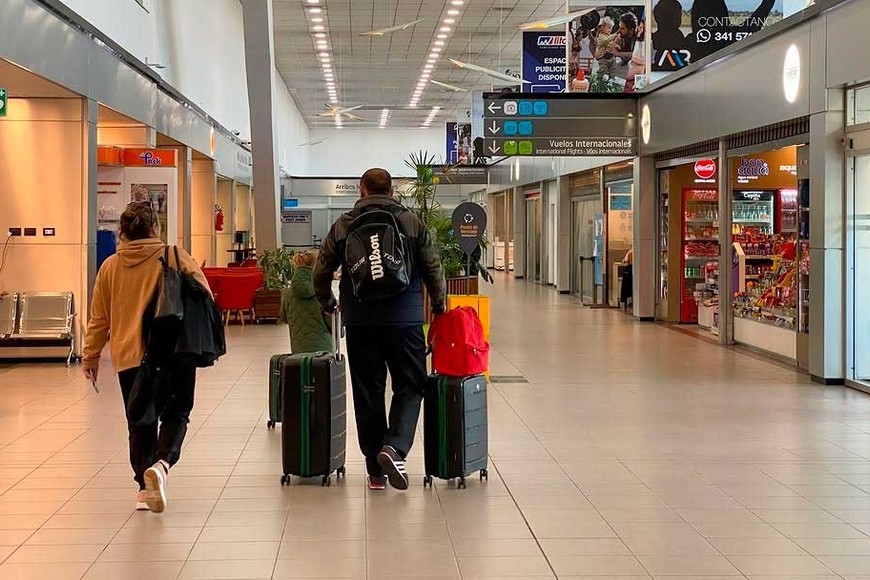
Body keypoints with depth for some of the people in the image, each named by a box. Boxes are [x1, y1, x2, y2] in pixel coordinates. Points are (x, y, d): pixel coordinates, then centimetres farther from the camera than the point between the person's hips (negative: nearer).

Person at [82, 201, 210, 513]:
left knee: (140, 424, 13)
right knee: (176, 414, 8)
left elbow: (99, 318, 10)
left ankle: (145, 487, 13)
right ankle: (161, 464, -17)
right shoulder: (175, 258, -4)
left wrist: (91, 356, 19)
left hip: (128, 357, 3)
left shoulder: (110, 266, 5)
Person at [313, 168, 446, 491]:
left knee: (367, 392, 8)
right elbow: (434, 271, 2)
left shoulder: (343, 226, 4)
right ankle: (395, 447, -14)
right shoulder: (413, 224, 2)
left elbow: (321, 273, 7)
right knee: (410, 386, 9)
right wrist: (439, 306, 18)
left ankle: (376, 470, 12)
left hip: (359, 323, 1)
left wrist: (328, 304, 26)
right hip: (404, 320, -1)